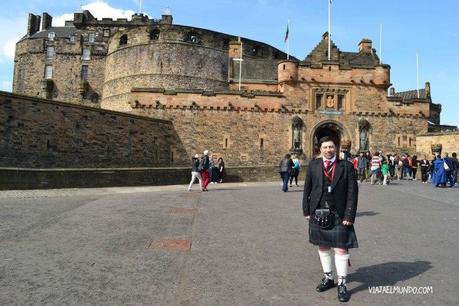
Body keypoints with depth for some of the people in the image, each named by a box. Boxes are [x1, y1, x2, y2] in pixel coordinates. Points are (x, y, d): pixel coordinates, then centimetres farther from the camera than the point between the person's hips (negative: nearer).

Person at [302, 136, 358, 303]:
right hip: (318, 213, 3)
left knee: (341, 249, -1)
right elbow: (307, 189, 5)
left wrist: (349, 216, -11)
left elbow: (352, 192, -6)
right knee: (323, 246, 14)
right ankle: (328, 278, 31)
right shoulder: (313, 165, 3)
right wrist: (306, 211, 1)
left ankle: (342, 284, 13)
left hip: (339, 215, -2)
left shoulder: (346, 166, -3)